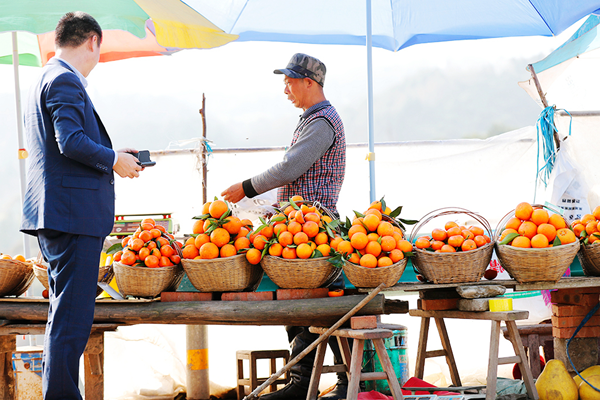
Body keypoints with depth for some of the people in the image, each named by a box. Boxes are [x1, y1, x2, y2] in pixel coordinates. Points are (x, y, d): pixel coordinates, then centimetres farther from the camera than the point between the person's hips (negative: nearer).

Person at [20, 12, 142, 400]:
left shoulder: (45, 80, 21)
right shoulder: (65, 81, -11)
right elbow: (72, 142, -22)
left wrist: (111, 155, 19)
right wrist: (113, 160, -8)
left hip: (55, 215, 11)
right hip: (72, 213, -11)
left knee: (67, 312, 17)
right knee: (72, 316, -9)